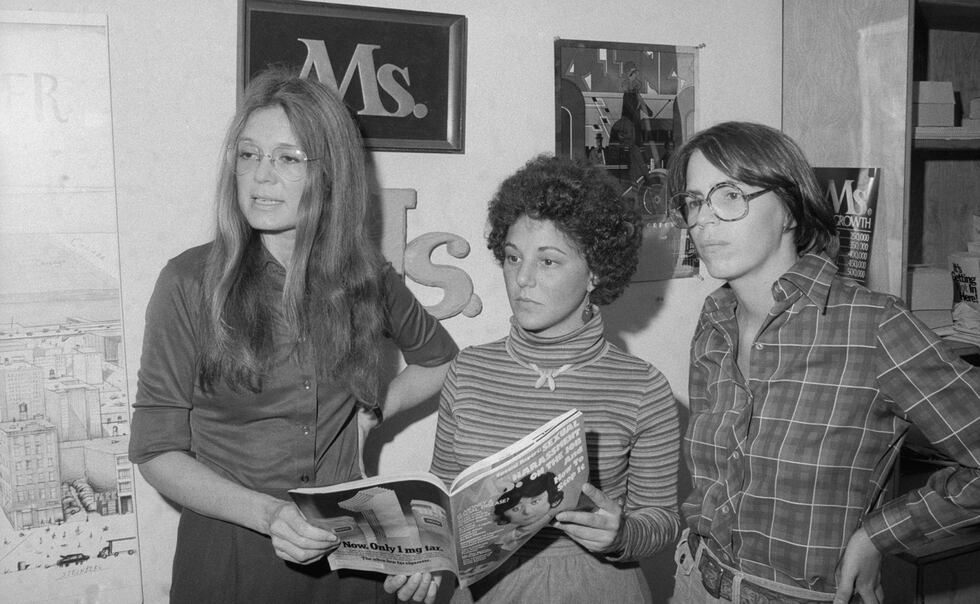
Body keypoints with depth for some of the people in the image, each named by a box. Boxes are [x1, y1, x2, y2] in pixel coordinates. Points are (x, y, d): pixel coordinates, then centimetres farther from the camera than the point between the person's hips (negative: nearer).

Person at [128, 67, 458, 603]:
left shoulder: (366, 276, -3)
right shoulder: (190, 283, -11)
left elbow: (439, 360, 15)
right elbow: (156, 451, -9)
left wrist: (366, 413, 2)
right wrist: (268, 513, -22)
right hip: (226, 554, -2)